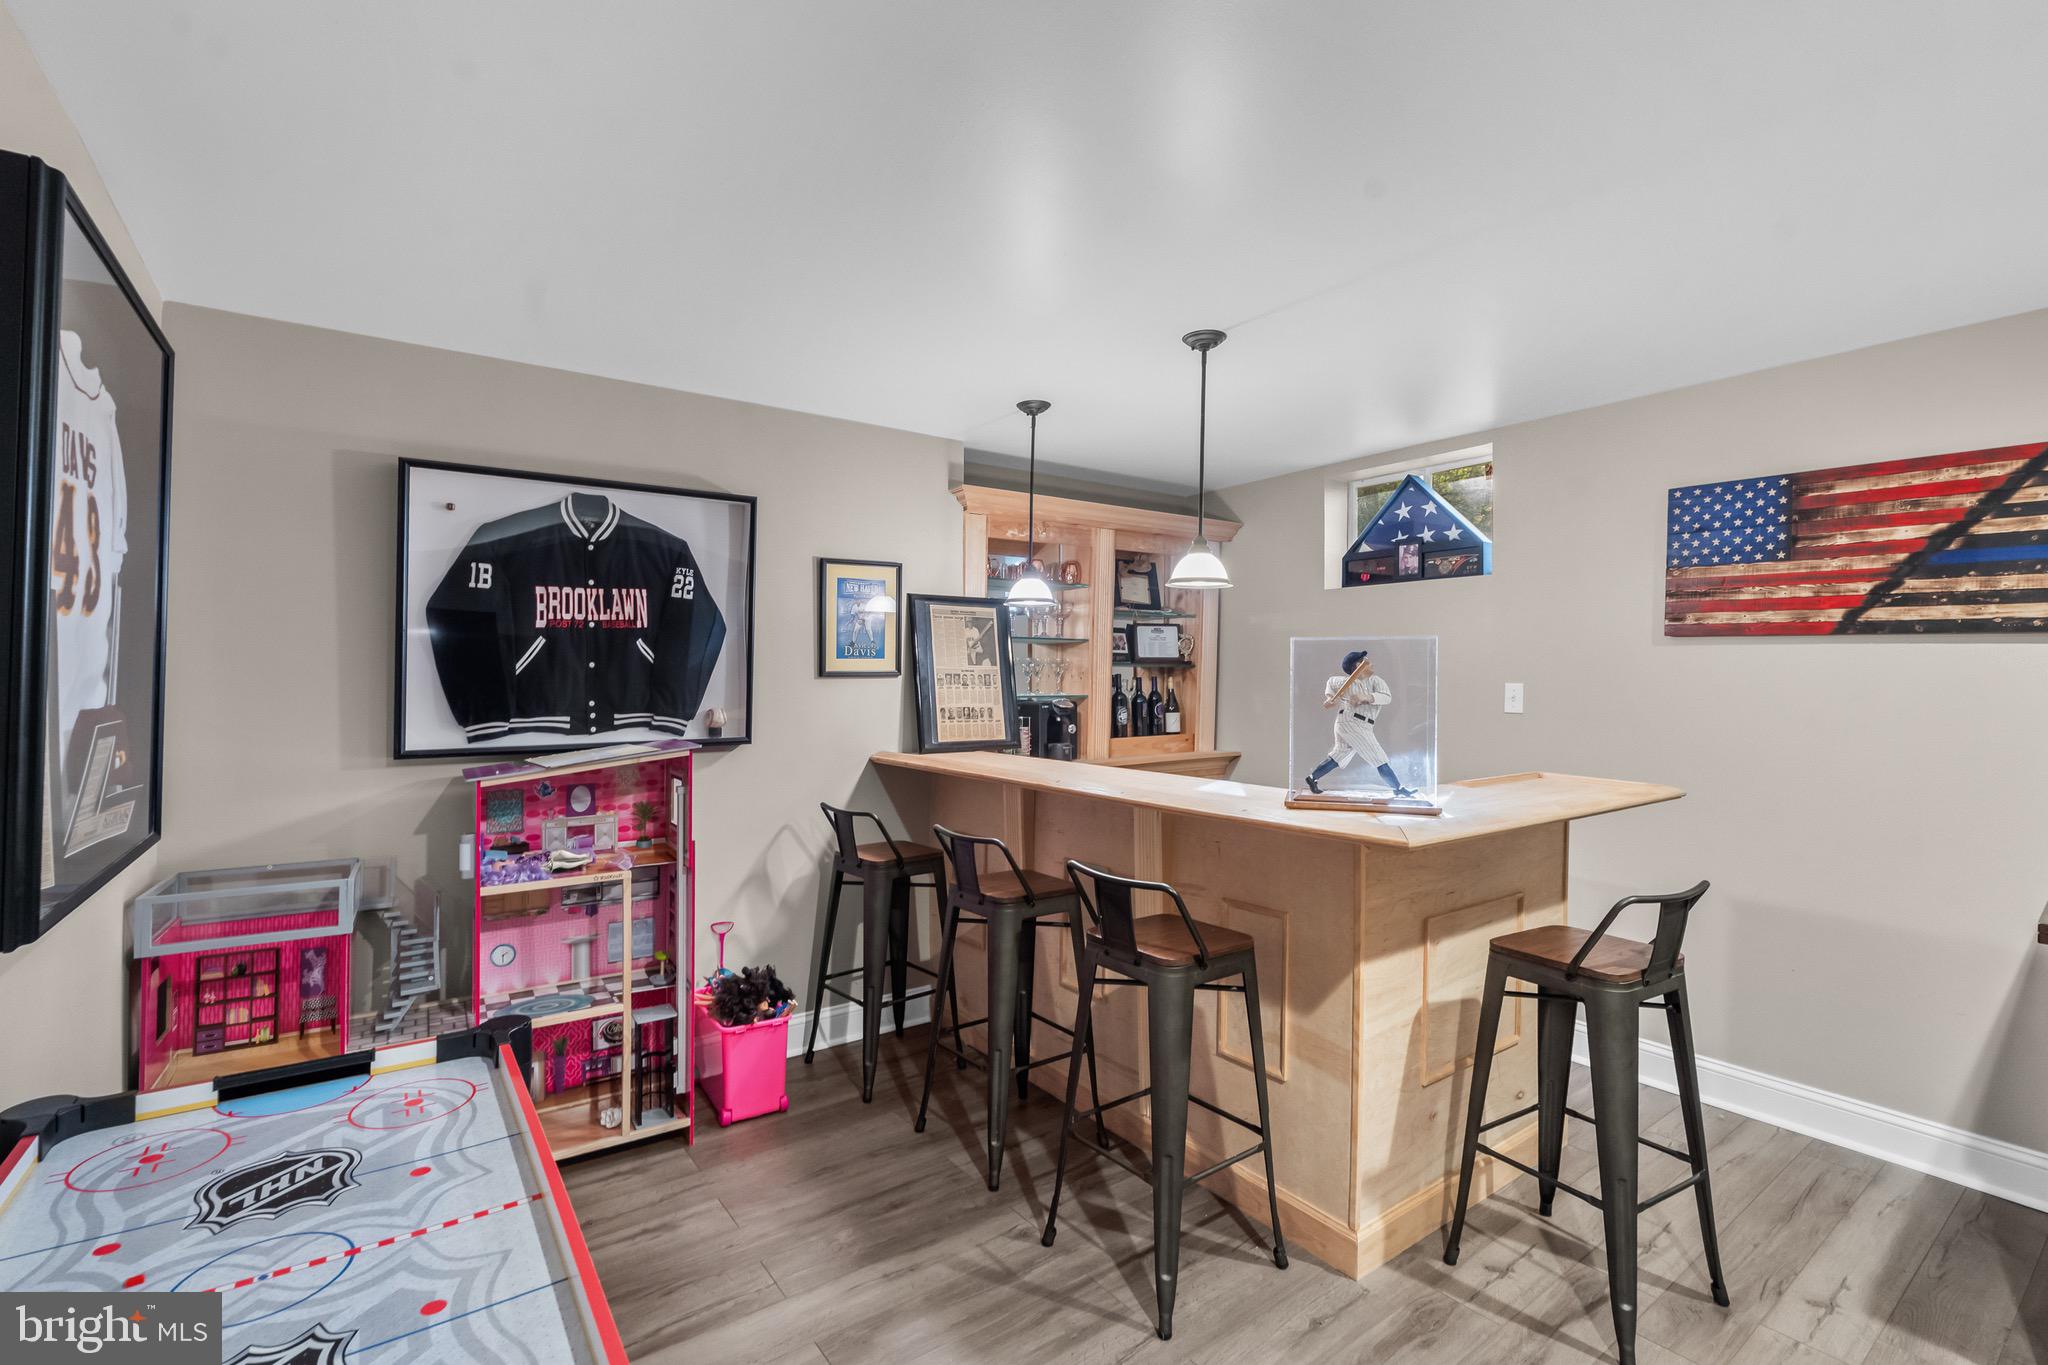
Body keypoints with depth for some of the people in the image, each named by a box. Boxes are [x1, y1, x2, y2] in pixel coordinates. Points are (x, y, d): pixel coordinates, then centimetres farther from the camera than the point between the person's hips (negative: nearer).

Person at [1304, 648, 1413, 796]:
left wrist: (1365, 697, -30)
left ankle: (1312, 778, 26)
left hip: (1361, 727, 6)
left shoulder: (1375, 680, 1)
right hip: (1351, 723, -6)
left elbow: (1387, 697, -17)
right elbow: (1331, 682, 12)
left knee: (1338, 757, 17)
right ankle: (1398, 789, 2)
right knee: (1380, 759, -4)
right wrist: (1329, 697, -3)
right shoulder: (1347, 682, -9)